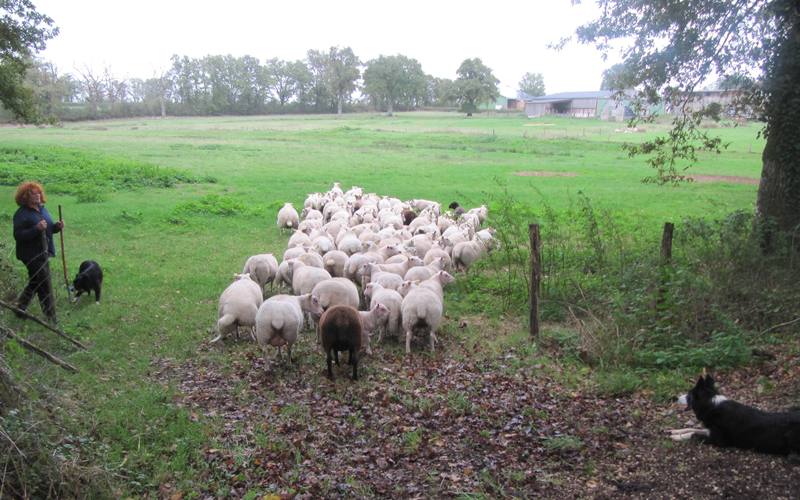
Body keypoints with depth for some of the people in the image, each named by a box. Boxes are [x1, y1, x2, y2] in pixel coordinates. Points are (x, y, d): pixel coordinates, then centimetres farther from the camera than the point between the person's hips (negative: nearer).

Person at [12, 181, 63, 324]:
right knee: (45, 286, -4)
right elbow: (18, 236, -20)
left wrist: (57, 227, -2)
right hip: (32, 254, -8)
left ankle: (20, 308, 38)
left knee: (35, 282, 20)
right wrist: (36, 229, -31)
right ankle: (51, 319, 5)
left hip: (43, 252, 8)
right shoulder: (21, 214, -15)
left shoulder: (42, 209, 9)